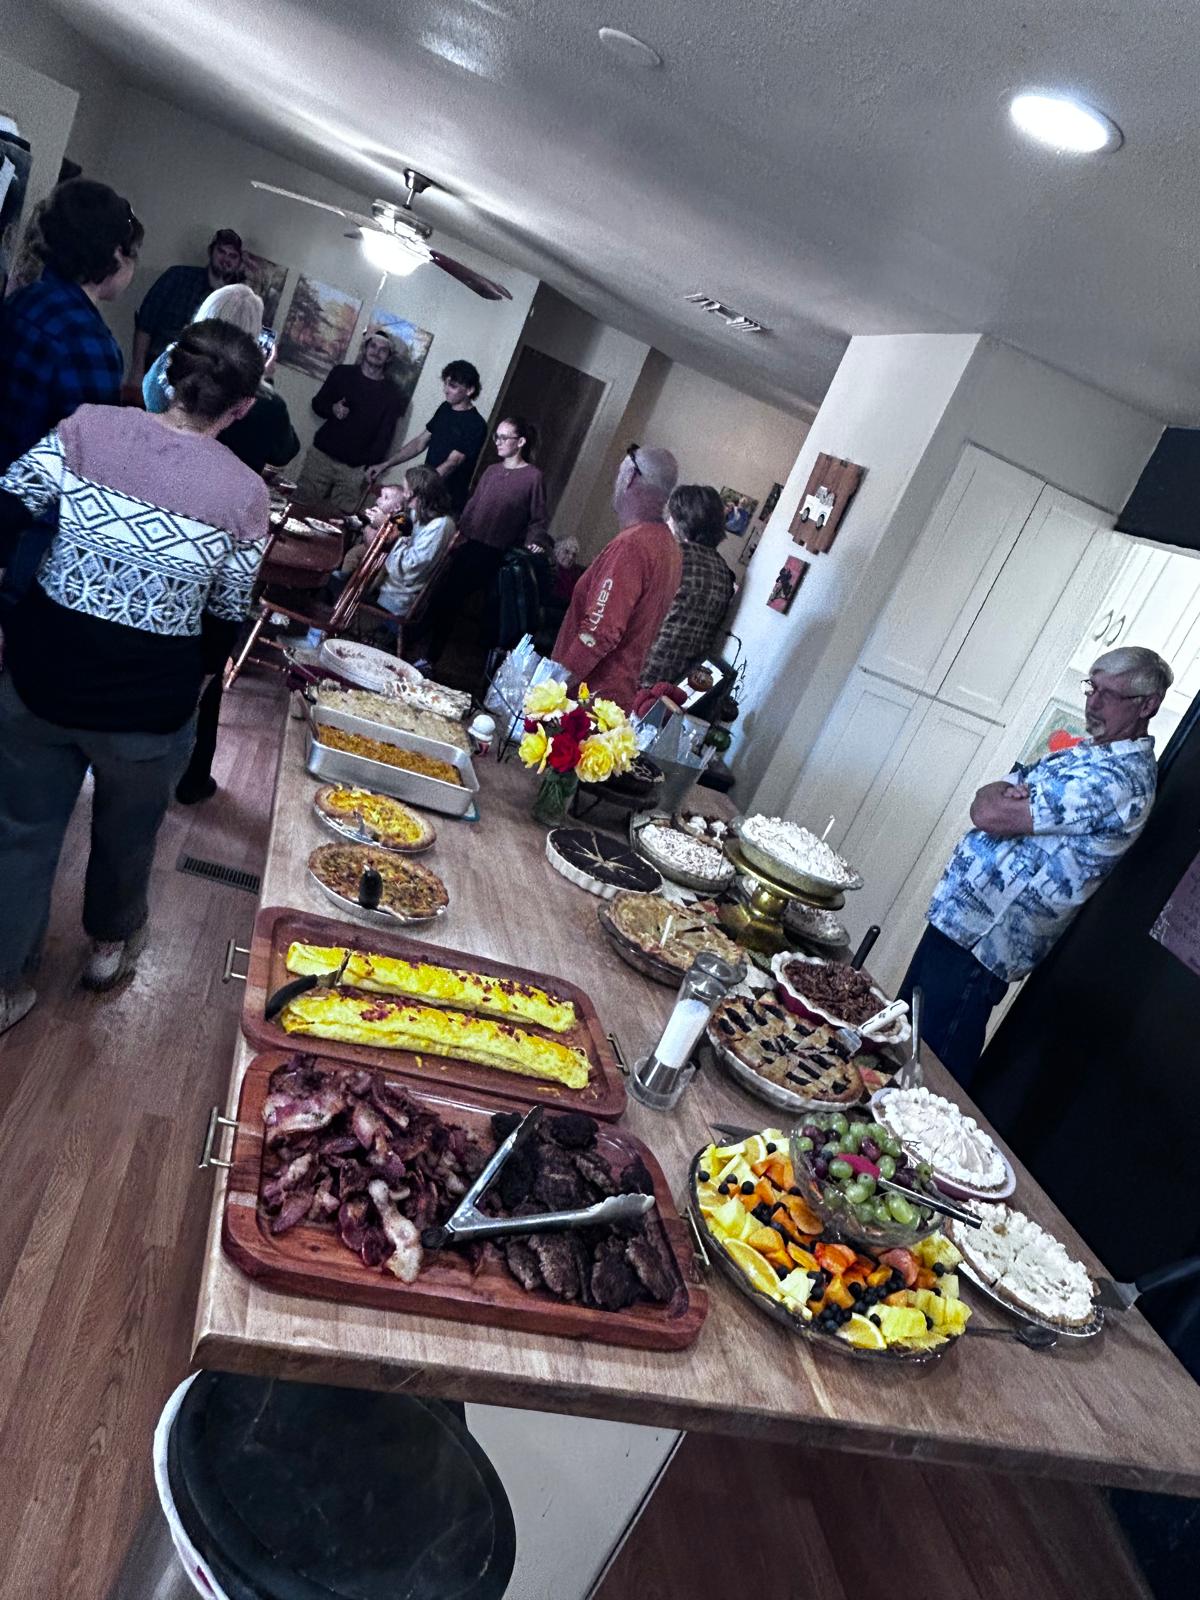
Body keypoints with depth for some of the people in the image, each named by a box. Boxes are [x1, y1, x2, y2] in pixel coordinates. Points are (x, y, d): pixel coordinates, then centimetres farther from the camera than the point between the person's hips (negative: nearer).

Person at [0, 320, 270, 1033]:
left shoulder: (86, 425, -10)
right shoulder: (245, 493, -16)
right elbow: (230, 608, -4)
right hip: (148, 700, -2)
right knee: (127, 831, 26)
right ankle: (112, 941, 53)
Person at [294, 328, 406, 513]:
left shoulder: (392, 396, 1)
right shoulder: (342, 374, 7)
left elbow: (384, 439, 1)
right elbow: (317, 403, 15)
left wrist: (369, 466, -11)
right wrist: (332, 409, -7)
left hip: (354, 469, -2)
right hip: (320, 456, 2)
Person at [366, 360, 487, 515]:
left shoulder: (475, 425, -15)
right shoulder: (445, 408, 9)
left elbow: (451, 464, -23)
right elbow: (420, 442, 15)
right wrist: (385, 465, 8)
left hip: (449, 504, -7)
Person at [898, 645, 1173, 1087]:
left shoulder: (1121, 779, -20)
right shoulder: (1083, 751, 13)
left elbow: (988, 815, -25)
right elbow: (987, 797, 9)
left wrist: (999, 799, -2)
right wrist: (1008, 793, -12)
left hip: (982, 941, -10)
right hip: (954, 915, 10)